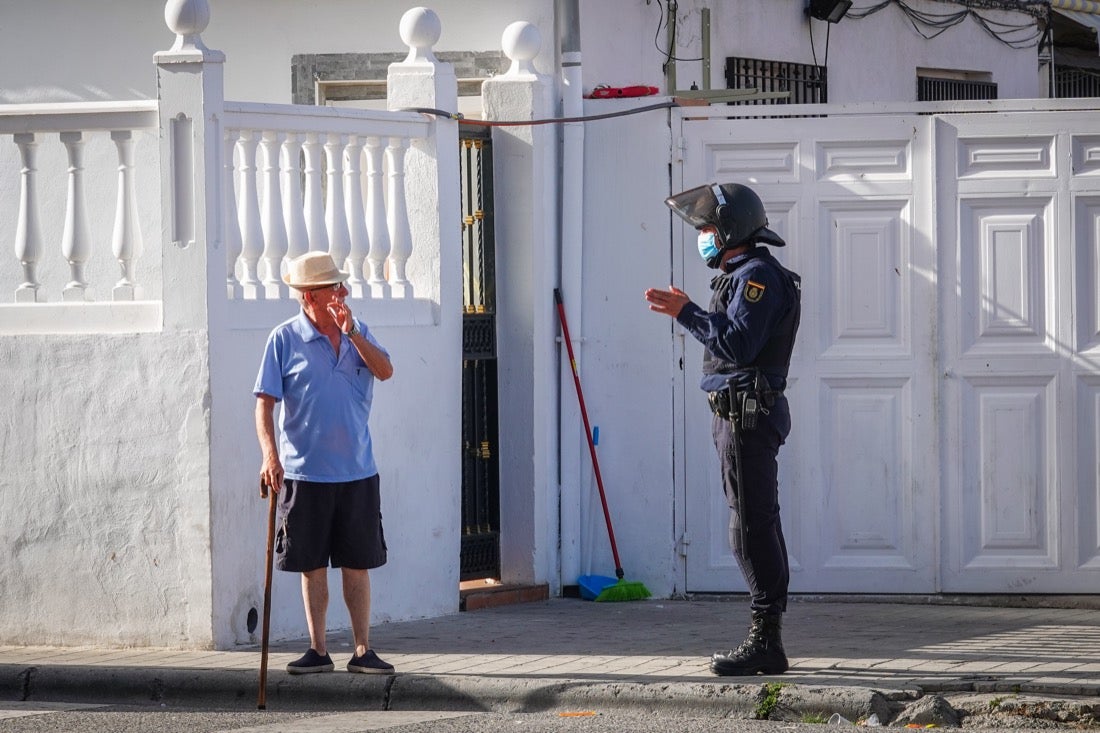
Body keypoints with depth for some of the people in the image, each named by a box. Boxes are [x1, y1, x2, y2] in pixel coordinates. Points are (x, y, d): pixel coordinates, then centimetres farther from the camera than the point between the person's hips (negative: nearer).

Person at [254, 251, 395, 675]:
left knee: (357, 563, 5)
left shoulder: (357, 332, 9)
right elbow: (265, 402, -5)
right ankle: (318, 651, 12)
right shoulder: (285, 339, -2)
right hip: (305, 472, -2)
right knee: (312, 565, 4)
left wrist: (350, 331, -15)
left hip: (356, 470, 2)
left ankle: (363, 651, 10)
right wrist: (270, 455, -17)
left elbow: (385, 370, -7)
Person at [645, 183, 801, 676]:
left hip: (748, 414, -11)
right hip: (739, 414, 11)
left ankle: (765, 642, -12)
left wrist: (685, 314, -18)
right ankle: (767, 640, 14)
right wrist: (689, 312, 16)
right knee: (760, 526, 11)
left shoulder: (758, 276, -13)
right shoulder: (744, 275, 20)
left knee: (752, 529, -11)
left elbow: (737, 344, -23)